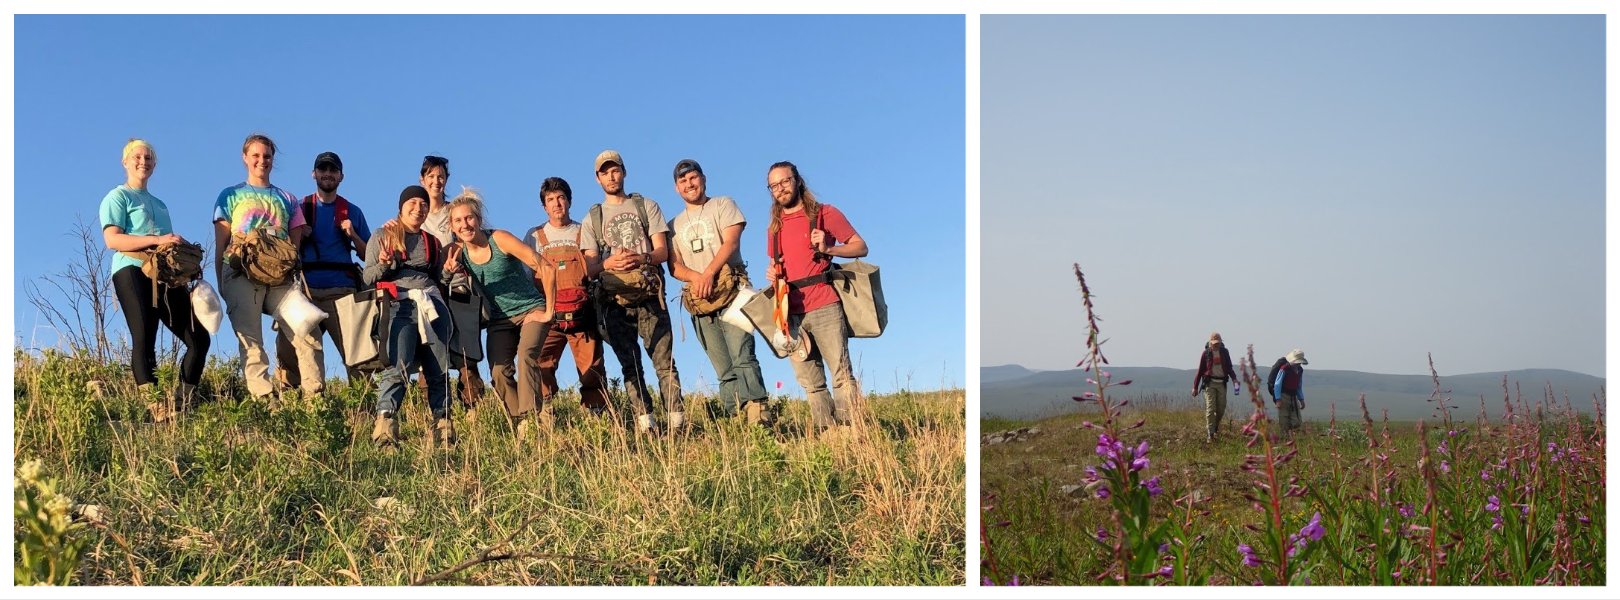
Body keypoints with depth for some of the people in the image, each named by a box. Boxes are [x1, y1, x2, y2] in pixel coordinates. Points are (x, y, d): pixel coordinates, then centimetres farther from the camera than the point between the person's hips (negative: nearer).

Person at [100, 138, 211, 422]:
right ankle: (154, 406, -20)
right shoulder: (118, 197, 7)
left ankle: (182, 403, 4)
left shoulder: (159, 204, 30)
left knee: (199, 338, 0)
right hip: (134, 272, -7)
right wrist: (157, 240, -18)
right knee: (143, 339, -14)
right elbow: (112, 239, -8)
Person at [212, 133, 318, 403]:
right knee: (251, 341, -10)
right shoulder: (231, 196, 16)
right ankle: (263, 397, -15)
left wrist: (294, 272, 6)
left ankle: (315, 394, -18)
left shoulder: (287, 199, 22)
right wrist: (221, 284, 3)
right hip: (241, 275, -1)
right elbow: (220, 246, 11)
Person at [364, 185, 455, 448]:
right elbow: (367, 278, 7)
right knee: (398, 366, -21)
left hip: (432, 306, 4)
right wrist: (383, 264, -11)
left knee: (439, 370, -4)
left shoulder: (433, 243, 25)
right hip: (399, 305, -4)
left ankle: (443, 427, 0)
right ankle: (384, 425, -29)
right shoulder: (382, 236, 15)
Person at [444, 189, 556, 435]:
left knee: (526, 355, -29)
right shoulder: (458, 251, -2)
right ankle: (521, 424, -5)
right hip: (499, 319, 5)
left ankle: (531, 416, -32)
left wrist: (549, 312, -15)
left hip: (531, 311, -4)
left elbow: (546, 270, -19)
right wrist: (450, 270, -18)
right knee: (498, 372, -14)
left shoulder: (499, 239, -16)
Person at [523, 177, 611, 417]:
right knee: (541, 369, -14)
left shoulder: (584, 233, 14)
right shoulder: (534, 236, 15)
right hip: (548, 316, 0)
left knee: (592, 371, -3)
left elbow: (598, 270, 17)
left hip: (582, 314, 0)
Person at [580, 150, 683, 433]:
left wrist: (641, 259, -18)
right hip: (615, 299, 2)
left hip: (649, 295, -1)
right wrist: (609, 263, -16)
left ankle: (676, 418, -10)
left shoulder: (646, 206, 14)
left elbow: (662, 251, 5)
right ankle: (643, 420, -1)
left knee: (664, 359, -8)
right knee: (629, 364, -1)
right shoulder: (593, 219, 16)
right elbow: (590, 264, 7)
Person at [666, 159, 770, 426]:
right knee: (724, 370, 0)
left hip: (731, 291, -4)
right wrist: (696, 277, -13)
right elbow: (674, 265, 9)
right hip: (699, 299, 4)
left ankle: (757, 417, -26)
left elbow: (731, 242, -5)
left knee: (742, 357, -19)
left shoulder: (723, 205, 11)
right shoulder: (675, 225, 22)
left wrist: (710, 273, -20)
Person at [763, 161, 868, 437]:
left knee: (842, 375, -10)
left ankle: (849, 431, -8)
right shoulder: (774, 228, 17)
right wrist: (772, 273, 6)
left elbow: (860, 247, 2)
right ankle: (827, 433, 8)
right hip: (791, 312, 5)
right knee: (810, 383, 3)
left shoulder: (824, 214, 3)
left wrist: (827, 249, -14)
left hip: (824, 308, -5)